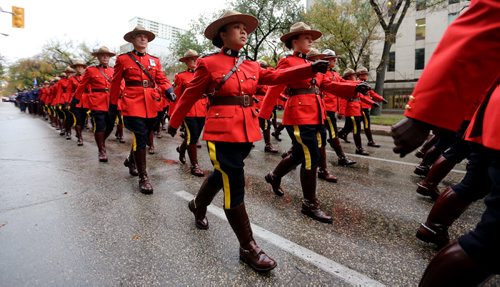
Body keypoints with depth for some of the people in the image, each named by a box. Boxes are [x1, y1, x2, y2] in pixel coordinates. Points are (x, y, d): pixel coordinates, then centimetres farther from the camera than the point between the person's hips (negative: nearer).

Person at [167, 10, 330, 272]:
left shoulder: (252, 67, 13)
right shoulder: (208, 63, -2)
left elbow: (277, 76, 2)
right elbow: (189, 96, 3)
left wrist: (311, 68, -10)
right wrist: (174, 123, 12)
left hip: (247, 131, 7)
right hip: (222, 132, -6)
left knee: (222, 175, 21)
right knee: (234, 186, -4)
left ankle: (198, 205, 50)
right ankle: (248, 247, 10)